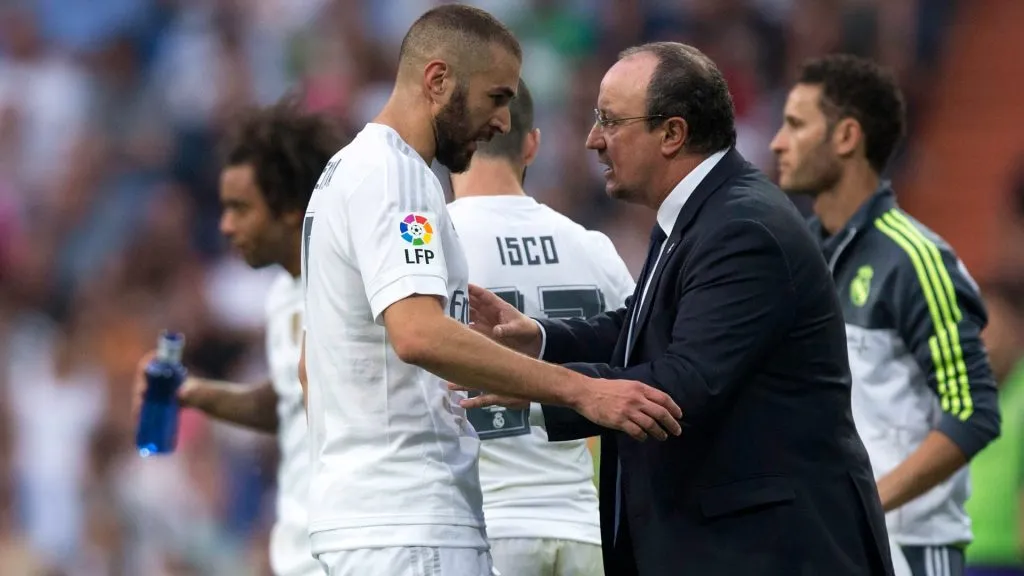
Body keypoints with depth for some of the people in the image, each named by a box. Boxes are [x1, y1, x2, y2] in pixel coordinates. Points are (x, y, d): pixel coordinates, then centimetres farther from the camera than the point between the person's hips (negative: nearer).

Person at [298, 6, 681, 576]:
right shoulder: (392, 174, -14)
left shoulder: (348, 169, 20)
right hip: (409, 525, -11)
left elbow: (312, 363, 27)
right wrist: (581, 390, -32)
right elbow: (418, 333, -29)